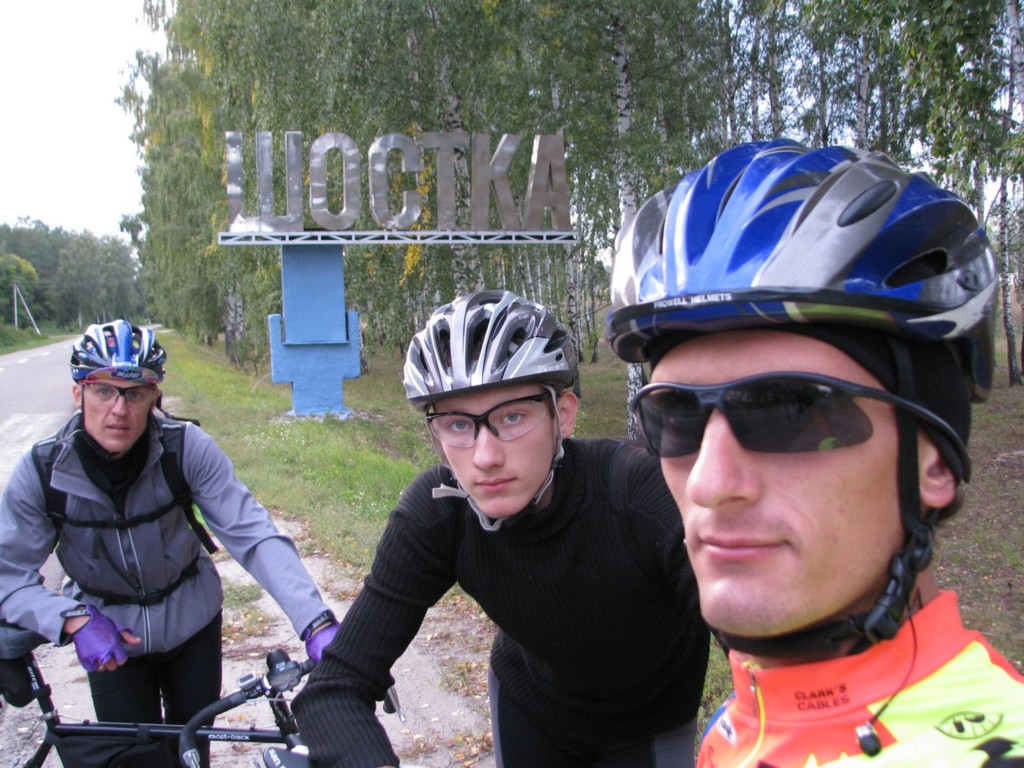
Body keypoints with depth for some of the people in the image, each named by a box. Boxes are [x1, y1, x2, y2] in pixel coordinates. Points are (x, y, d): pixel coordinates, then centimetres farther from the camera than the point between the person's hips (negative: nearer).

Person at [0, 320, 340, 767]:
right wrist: (74, 620, -32)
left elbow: (252, 534, -29)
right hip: (111, 642, 0)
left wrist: (317, 622, -39)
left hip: (193, 624, 1)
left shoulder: (188, 448, -23)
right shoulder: (41, 471, -20)